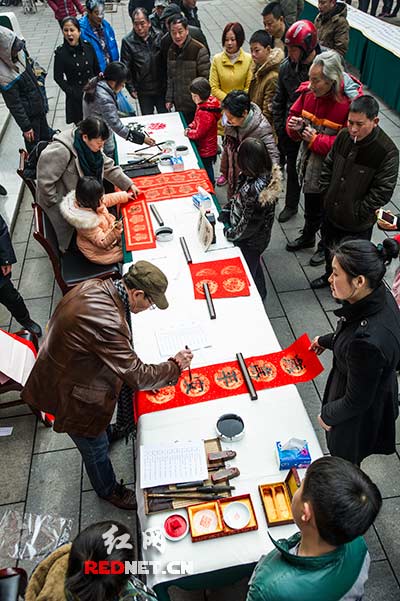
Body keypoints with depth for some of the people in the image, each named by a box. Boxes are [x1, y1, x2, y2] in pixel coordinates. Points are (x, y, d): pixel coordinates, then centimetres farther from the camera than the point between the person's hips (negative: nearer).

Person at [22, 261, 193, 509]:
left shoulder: (95, 286, -12)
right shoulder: (107, 322, -41)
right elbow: (138, 377, -30)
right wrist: (176, 366, -14)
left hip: (67, 374, 8)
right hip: (68, 396, -8)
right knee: (96, 449, 19)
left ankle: (107, 430, 69)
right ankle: (109, 490, 46)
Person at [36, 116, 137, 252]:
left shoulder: (91, 145, -10)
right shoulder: (60, 151, -35)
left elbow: (108, 167, 2)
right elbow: (45, 181, -30)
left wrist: (129, 184, -4)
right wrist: (56, 204, -19)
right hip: (61, 202, -7)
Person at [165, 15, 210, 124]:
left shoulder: (199, 50, -13)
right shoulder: (172, 50, 7)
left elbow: (205, 78, -12)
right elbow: (170, 77, 14)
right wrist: (169, 99, 10)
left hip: (196, 105, -5)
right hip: (179, 105, 6)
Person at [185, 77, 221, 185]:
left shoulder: (206, 113, -31)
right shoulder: (202, 105, 1)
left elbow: (198, 133, -26)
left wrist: (187, 133, -10)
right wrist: (190, 127, -1)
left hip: (206, 151, -9)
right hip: (203, 148, 9)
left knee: (206, 171, 8)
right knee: (207, 170, 25)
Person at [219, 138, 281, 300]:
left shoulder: (257, 189, -38)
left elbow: (249, 225, -29)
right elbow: (237, 195, 6)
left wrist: (229, 233, -14)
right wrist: (225, 212, -3)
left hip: (250, 242, -9)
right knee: (254, 267, 32)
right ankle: (260, 294, 57)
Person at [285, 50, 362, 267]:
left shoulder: (350, 101, -23)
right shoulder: (308, 91, -7)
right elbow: (294, 114, 9)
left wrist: (316, 140, -26)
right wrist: (294, 125, -15)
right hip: (309, 159, 6)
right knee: (311, 201, 25)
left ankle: (326, 245, 37)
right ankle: (308, 237, 49)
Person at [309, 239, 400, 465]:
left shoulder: (367, 343, -43)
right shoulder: (378, 293, -18)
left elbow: (356, 401, -27)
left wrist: (328, 415, -9)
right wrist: (327, 341, 15)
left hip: (360, 414, -8)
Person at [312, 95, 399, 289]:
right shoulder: (344, 136, -8)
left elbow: (382, 192, -19)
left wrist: (358, 213, -17)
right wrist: (326, 193, 1)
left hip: (357, 223, -5)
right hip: (331, 211, 5)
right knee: (330, 250, 27)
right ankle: (330, 275, 56)